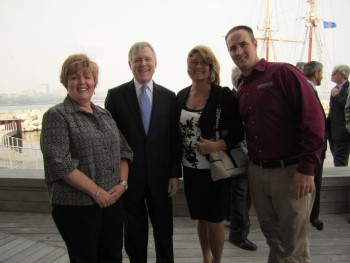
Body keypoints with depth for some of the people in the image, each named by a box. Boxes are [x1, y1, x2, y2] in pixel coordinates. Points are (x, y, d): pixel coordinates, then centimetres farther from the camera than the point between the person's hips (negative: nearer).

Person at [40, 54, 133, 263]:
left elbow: (124, 150, 11)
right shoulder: (56, 116, -6)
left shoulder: (105, 115, 11)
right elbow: (59, 162, -15)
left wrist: (123, 183, -4)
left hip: (112, 201, 5)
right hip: (76, 206, -5)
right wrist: (96, 191, -16)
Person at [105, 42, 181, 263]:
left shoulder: (169, 97, 3)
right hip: (129, 176, -1)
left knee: (164, 230, 16)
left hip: (160, 176, 2)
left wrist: (175, 174, 0)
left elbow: (174, 138, 3)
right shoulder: (116, 95, -2)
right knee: (135, 232, 14)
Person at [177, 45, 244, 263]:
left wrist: (217, 146, -26)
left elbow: (238, 132, -11)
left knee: (215, 220, 7)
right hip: (191, 168, 5)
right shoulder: (182, 96, 4)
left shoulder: (224, 95, -11)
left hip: (216, 169, -4)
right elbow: (178, 131, 10)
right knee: (201, 217, 18)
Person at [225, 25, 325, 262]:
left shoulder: (283, 73, -9)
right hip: (257, 172, 6)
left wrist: (306, 168, -17)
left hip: (290, 171, -6)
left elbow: (314, 119, -14)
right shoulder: (241, 90, 12)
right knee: (272, 237, 19)